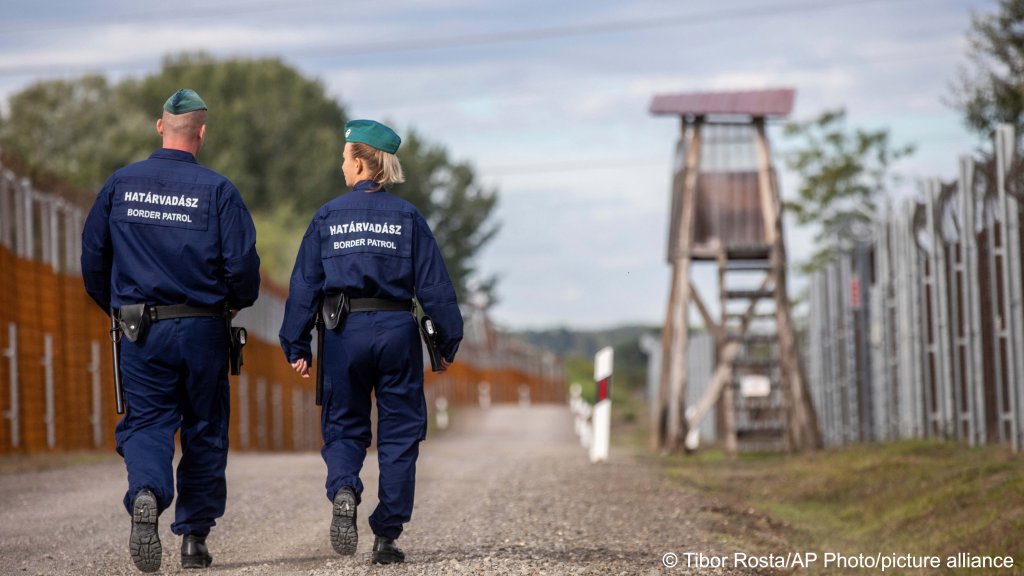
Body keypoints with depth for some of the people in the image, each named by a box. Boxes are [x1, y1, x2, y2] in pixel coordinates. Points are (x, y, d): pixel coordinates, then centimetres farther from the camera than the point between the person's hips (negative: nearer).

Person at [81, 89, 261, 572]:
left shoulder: (121, 184, 2)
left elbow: (92, 258, 6)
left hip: (141, 332, 1)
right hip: (203, 330, -1)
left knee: (145, 423, 4)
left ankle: (146, 494, -27)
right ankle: (194, 537, 13)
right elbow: (242, 263, -11)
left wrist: (117, 307, 22)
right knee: (204, 431, 11)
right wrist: (238, 302, 10)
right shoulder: (217, 190, -6)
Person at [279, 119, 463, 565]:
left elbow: (304, 285, 2)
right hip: (397, 329, 0)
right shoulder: (407, 217, 2)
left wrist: (296, 347, 7)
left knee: (343, 426, 11)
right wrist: (448, 342, 7)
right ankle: (386, 536, 5)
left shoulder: (327, 217, 2)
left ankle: (343, 491, -20)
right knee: (399, 432, 7)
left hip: (344, 333, 0)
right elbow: (434, 285, 0)